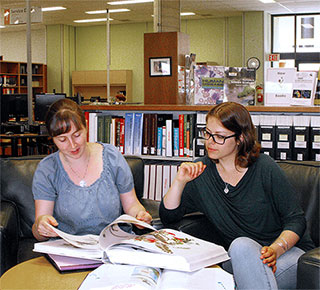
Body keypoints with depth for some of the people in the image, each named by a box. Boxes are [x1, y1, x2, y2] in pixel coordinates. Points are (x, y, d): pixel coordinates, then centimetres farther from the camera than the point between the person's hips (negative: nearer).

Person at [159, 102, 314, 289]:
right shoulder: (201, 170, 5)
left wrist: (275, 249, -22)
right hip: (239, 261, 2)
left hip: (290, 251, -2)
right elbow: (168, 217, 5)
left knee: (242, 246, -34)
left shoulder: (264, 168, -6)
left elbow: (296, 219, -4)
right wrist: (180, 181, -10)